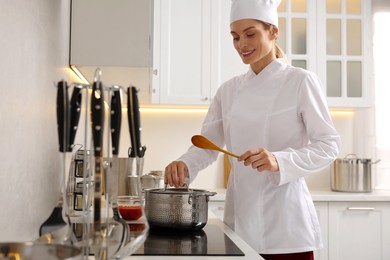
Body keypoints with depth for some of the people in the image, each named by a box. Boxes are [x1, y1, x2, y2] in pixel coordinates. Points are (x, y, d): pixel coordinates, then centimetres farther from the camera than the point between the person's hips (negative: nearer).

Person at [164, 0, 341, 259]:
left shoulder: (300, 81, -5)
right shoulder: (229, 89, 8)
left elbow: (328, 145, -8)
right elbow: (207, 144, 6)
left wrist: (279, 162, -24)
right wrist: (185, 166, -15)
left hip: (283, 219, -4)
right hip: (240, 212, 4)